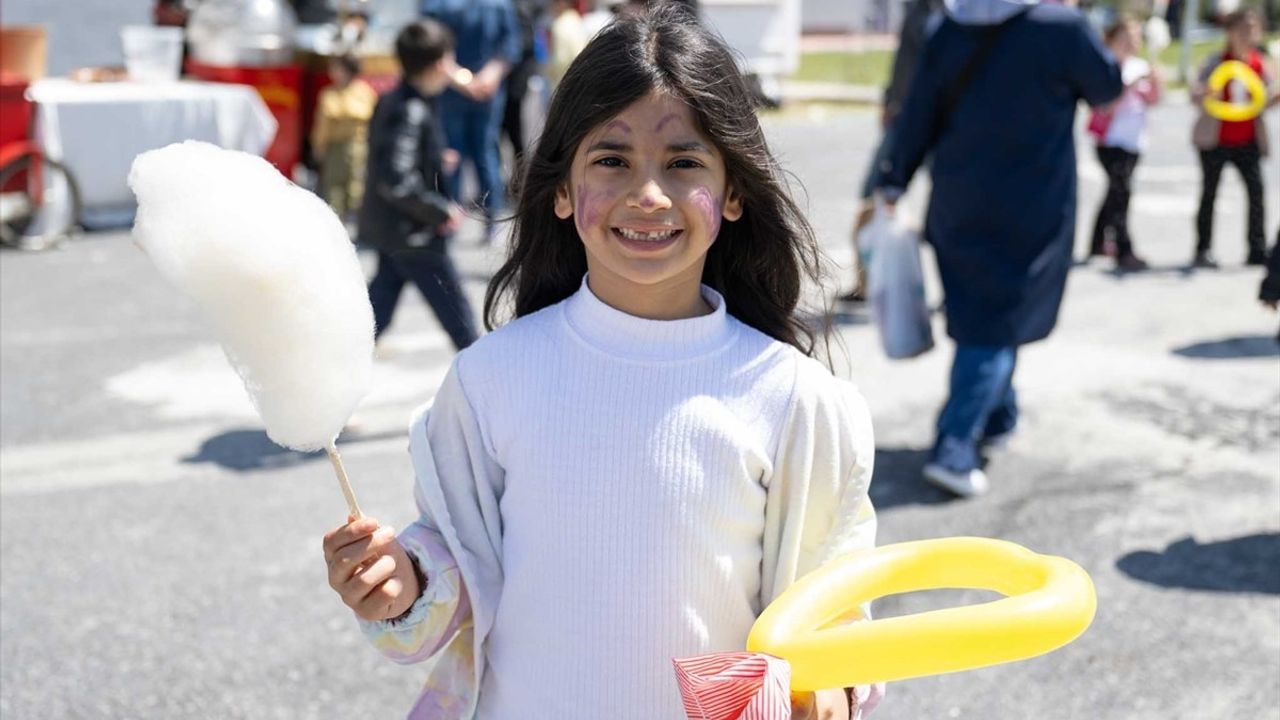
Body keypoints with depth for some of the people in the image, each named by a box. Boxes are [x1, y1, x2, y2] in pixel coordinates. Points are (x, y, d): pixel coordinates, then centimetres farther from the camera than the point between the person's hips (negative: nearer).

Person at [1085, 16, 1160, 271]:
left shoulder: (1139, 66, 11)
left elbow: (1153, 99, 10)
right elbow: (1106, 106, -17)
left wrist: (1154, 80, -8)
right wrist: (1130, 86, -24)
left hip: (1133, 141, 8)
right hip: (1111, 141, -8)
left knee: (1116, 192, 14)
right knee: (1120, 193, -14)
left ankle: (1099, 244, 26)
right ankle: (1124, 252, -17)